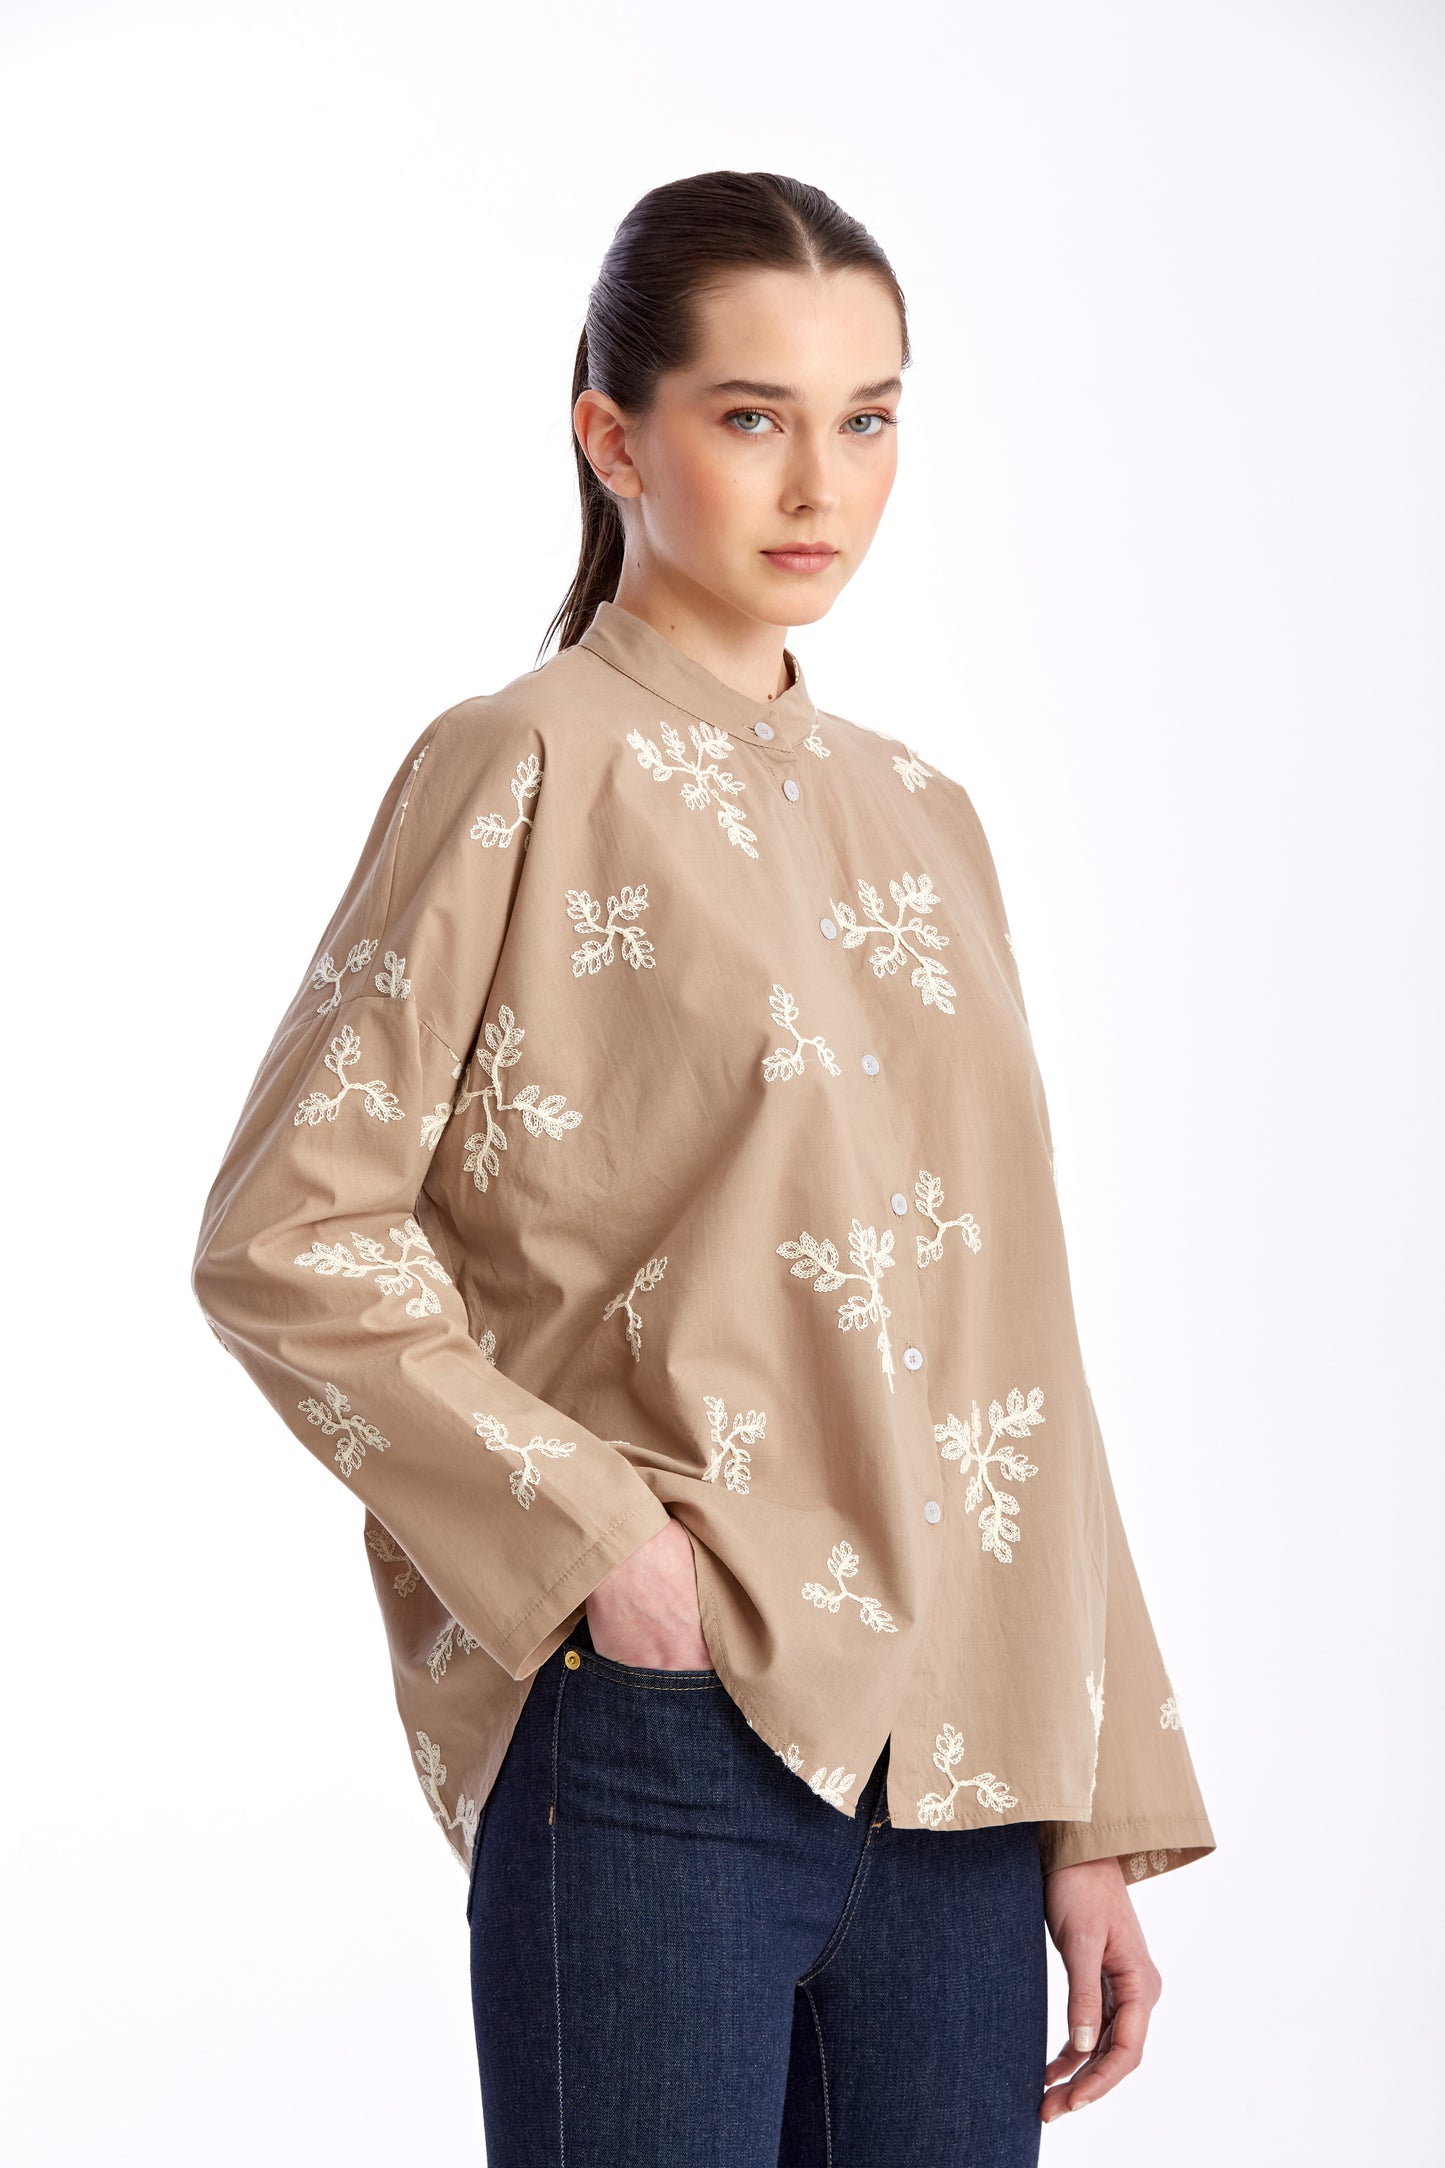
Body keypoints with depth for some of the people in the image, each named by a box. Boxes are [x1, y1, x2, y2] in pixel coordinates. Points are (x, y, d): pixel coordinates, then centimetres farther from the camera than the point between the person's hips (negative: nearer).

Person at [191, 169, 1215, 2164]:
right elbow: (285, 1233, -8)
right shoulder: (528, 771, -4)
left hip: (953, 1764, 6)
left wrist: (1100, 1815, 11)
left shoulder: (918, 817, 14)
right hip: (666, 1735, -6)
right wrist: (594, 1536, -16)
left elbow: (1003, 1332, 14)